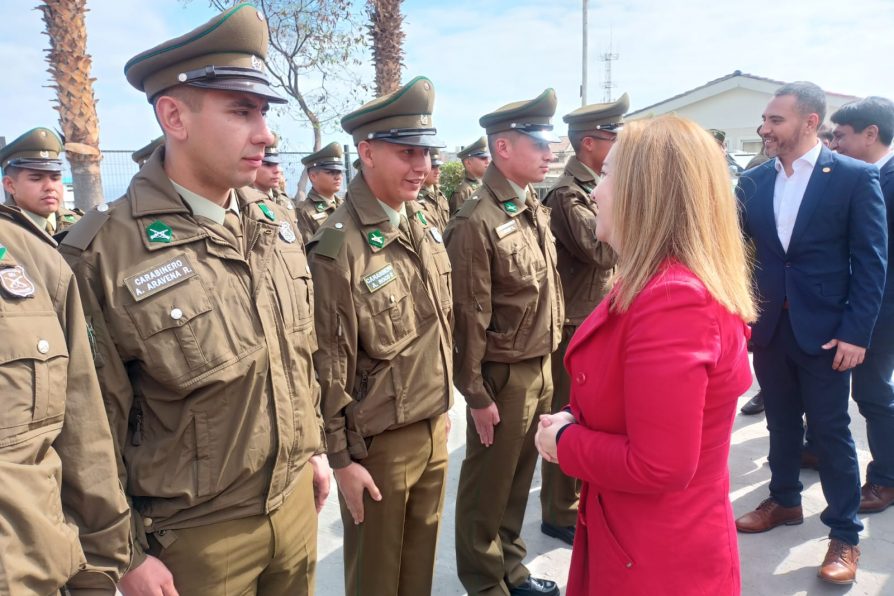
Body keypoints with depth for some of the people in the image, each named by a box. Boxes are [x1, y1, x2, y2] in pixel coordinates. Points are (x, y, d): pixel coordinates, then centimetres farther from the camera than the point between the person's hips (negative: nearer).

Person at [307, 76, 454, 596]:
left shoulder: (426, 228, 3)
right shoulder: (339, 249, -20)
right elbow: (330, 368, -16)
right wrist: (342, 458, -10)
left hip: (434, 430, 6)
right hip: (378, 443, -6)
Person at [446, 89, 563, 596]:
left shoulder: (536, 210, 6)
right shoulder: (477, 223, -18)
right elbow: (469, 318, -17)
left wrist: (549, 358, 13)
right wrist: (476, 395, -13)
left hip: (542, 369, 7)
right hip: (504, 377, -7)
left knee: (519, 478, 21)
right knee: (488, 485, 12)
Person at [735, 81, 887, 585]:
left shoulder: (856, 177, -7)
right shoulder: (754, 181, 4)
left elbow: (872, 262, -8)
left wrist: (857, 333, -13)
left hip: (824, 330, -4)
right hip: (769, 326, 4)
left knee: (831, 431, 6)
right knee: (781, 421, 17)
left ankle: (846, 534, 23)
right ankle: (785, 502, 38)